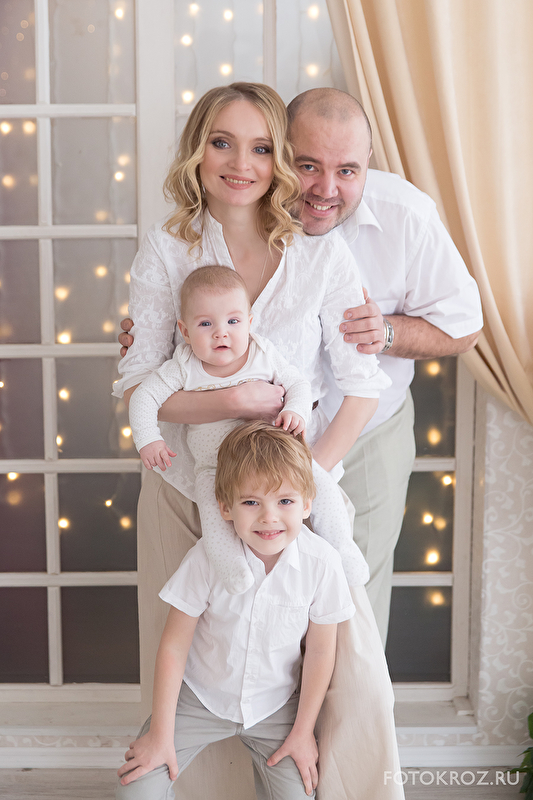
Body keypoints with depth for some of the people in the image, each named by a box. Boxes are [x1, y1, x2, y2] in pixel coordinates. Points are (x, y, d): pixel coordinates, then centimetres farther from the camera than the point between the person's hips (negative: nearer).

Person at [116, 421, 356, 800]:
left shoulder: (322, 562, -20)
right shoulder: (208, 557, -22)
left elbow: (320, 652, -8)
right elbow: (174, 645, -13)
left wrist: (302, 732, -1)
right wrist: (161, 734, -10)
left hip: (275, 706, 1)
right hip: (200, 697, -1)